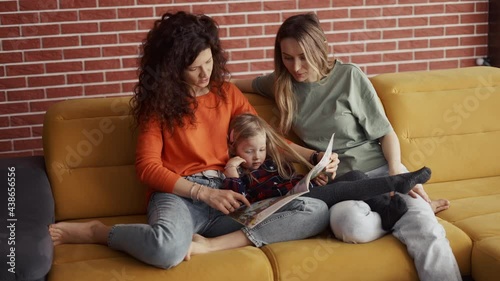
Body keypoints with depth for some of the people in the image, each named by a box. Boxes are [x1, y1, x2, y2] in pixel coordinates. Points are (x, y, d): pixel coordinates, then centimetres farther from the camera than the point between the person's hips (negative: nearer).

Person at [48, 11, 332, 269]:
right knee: (167, 248, -42)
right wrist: (204, 192, -14)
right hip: (179, 194, -4)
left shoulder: (228, 93, 16)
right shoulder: (159, 100, 6)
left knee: (317, 211, -19)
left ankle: (211, 244, -27)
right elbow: (148, 167, -2)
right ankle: (95, 231, -11)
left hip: (226, 196, 4)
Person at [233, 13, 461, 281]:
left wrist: (397, 171, -15)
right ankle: (407, 212, -9)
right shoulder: (282, 83, 7)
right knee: (350, 224, -34)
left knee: (426, 232, -33)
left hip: (379, 168, -3)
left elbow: (386, 131, 1)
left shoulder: (349, 76, -3)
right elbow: (240, 84, 27)